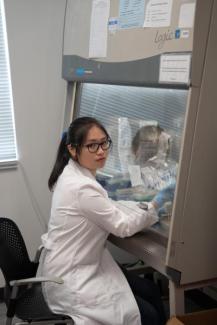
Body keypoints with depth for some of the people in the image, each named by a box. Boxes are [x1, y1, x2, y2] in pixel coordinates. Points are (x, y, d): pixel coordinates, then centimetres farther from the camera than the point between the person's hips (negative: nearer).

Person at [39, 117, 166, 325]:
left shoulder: (73, 174, 2)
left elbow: (108, 207, 12)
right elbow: (122, 226, -18)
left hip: (77, 266, 9)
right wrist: (154, 209, -3)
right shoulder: (81, 187, -28)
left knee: (151, 291, 9)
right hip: (70, 280, -9)